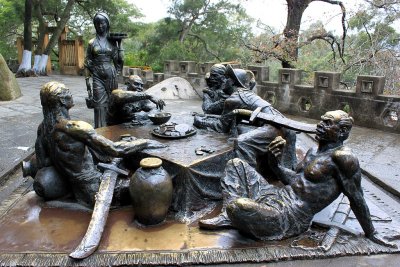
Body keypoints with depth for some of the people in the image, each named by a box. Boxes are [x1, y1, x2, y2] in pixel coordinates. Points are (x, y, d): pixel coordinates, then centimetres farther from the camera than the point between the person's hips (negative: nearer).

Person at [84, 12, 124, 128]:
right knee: (99, 104, -3)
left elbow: (119, 59, 2)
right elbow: (87, 63, 5)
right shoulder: (92, 42, 5)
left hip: (111, 75, 1)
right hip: (98, 77, -1)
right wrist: (87, 79, -1)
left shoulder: (112, 41, 6)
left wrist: (119, 44, -4)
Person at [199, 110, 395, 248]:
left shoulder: (342, 156, -13)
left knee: (237, 206, -35)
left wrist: (370, 234, -4)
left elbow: (356, 199, -9)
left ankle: (233, 215, 4)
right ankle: (229, 217, -4)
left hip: (290, 218, -9)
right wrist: (275, 164, 4)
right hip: (277, 195, 10)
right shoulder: (315, 150, 15)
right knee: (236, 164, 10)